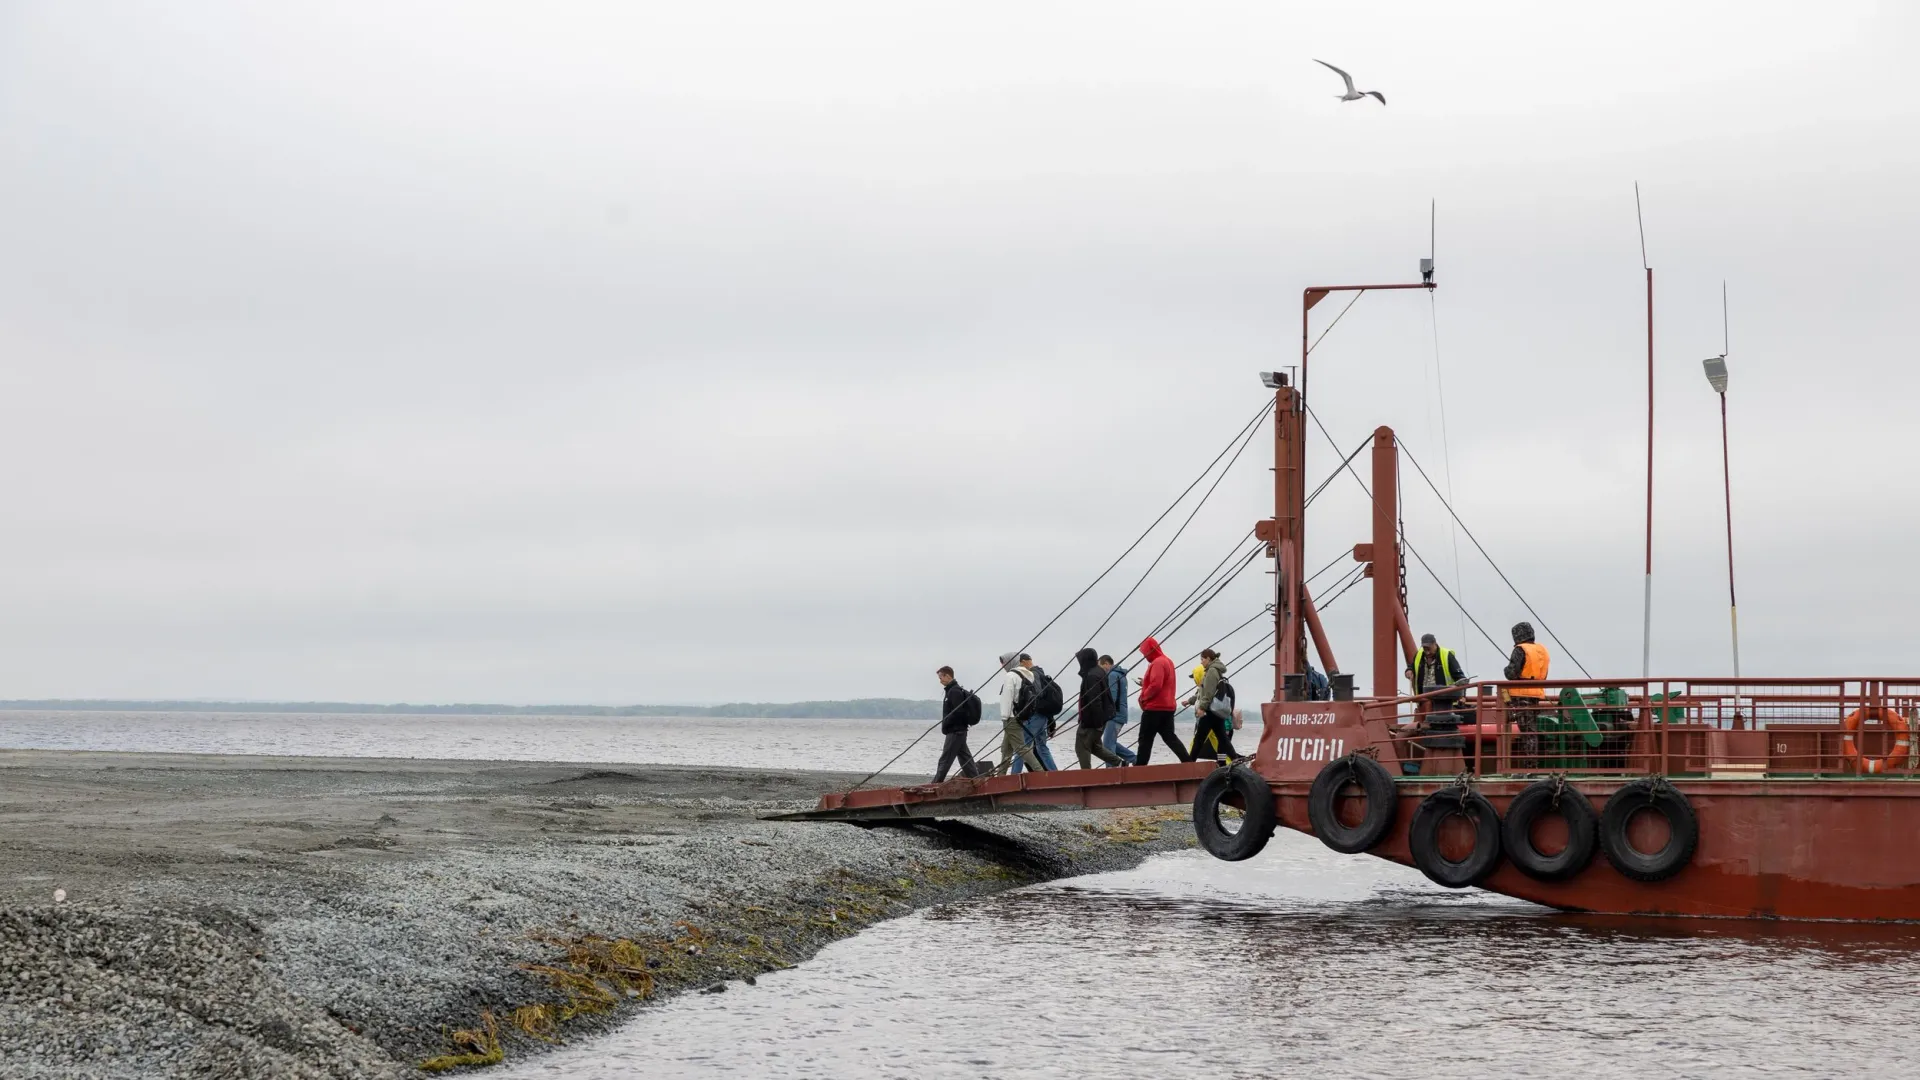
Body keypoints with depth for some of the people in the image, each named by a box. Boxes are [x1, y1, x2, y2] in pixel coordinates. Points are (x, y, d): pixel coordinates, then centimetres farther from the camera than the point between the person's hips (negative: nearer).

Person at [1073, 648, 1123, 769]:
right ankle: (1119, 763, 15)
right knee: (1095, 746, 19)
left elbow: (1095, 701, -23)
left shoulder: (1091, 676, -20)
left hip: (1091, 720, -10)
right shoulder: (1099, 672, 12)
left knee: (1082, 747, -2)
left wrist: (1098, 723, -22)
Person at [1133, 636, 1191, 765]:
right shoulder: (1167, 661, 16)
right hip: (1168, 706, 10)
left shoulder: (1157, 663, -16)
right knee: (1169, 737, 10)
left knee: (1145, 739, -2)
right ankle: (1188, 761, 1)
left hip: (1155, 707, -10)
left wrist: (1143, 697, -11)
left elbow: (1156, 685, -25)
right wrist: (1145, 683, 14)